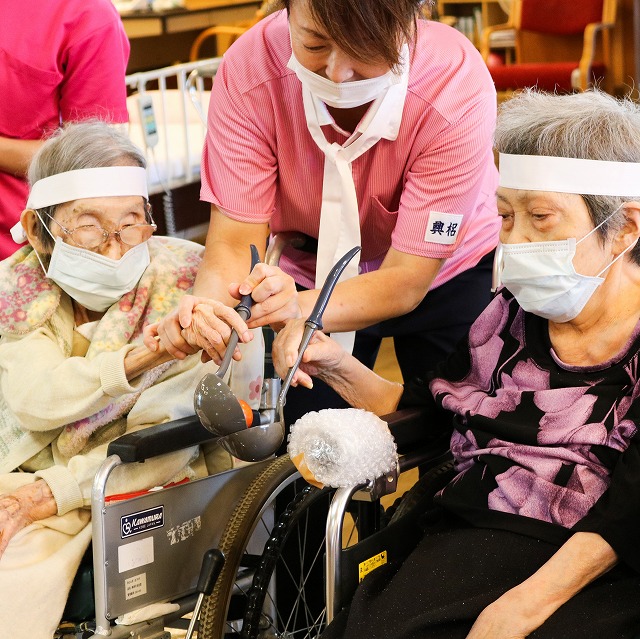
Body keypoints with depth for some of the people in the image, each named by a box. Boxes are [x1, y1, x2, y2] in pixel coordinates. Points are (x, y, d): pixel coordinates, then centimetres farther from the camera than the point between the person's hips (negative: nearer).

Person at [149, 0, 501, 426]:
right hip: (309, 272, 1)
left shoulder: (457, 88, -34)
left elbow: (406, 279, -33)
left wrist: (302, 308, -52)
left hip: (445, 275, -1)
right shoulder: (249, 71, -29)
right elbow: (235, 244, -27)